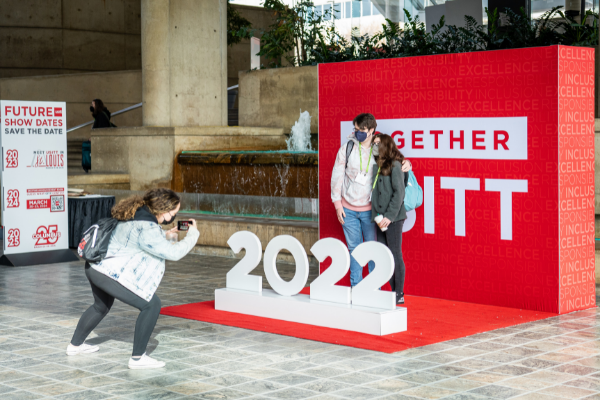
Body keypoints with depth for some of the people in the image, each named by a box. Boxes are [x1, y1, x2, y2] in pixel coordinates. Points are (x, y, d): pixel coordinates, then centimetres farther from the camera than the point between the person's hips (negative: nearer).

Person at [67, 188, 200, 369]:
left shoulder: (137, 212, 7)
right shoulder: (147, 228, -24)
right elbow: (173, 253, -22)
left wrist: (165, 234, 14)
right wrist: (193, 235, -9)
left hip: (94, 266, 11)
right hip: (110, 274, -11)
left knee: (102, 306, 34)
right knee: (151, 305, -7)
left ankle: (75, 345, 49)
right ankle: (138, 358, -3)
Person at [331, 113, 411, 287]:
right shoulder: (347, 147, -3)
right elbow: (337, 175, 2)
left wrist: (407, 163, -15)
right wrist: (337, 204, 0)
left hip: (369, 210, -1)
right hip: (348, 209, 1)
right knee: (354, 249, 9)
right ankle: (356, 287, 19)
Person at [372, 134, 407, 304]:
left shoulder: (395, 165, -8)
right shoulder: (377, 166, 14)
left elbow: (399, 192, -14)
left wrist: (390, 216, -18)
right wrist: (378, 216, 5)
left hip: (393, 218, -8)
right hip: (380, 218, 8)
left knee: (395, 254, -2)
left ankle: (399, 294, 6)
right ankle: (394, 291, 17)